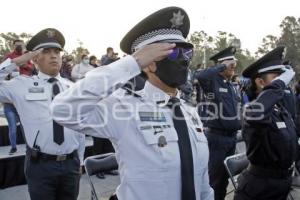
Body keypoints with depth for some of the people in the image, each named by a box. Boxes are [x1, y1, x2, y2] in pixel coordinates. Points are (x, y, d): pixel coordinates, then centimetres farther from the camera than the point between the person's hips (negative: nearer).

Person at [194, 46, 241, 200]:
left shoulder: (231, 85, 14)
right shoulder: (212, 81, -10)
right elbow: (199, 76, -33)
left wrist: (239, 126, 18)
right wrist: (222, 67, -22)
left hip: (232, 136, 8)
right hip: (217, 136, -8)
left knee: (225, 175, 19)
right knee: (215, 176, 3)